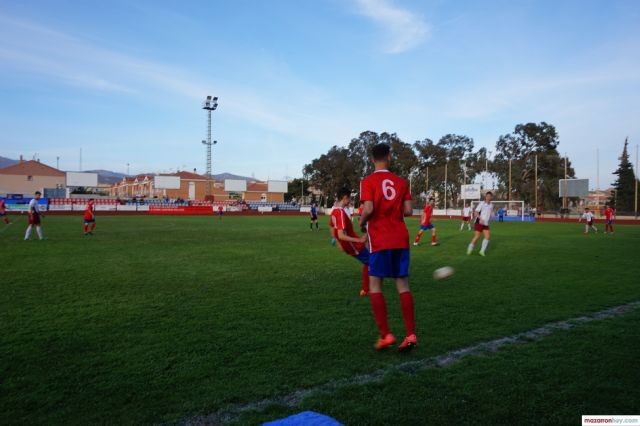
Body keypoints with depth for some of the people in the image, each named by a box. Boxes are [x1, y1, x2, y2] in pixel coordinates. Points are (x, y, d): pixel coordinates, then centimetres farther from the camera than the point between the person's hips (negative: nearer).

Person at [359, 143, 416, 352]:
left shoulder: (368, 181, -4)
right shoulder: (401, 181, 8)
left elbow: (368, 210, -16)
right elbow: (408, 211, 4)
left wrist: (361, 223, 3)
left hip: (380, 240, -4)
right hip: (401, 238, 4)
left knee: (375, 285, 5)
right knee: (403, 285, 8)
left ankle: (385, 335, 0)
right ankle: (411, 335, 5)